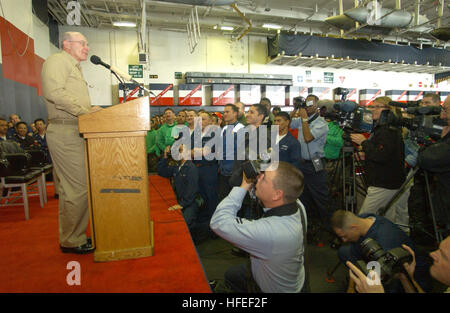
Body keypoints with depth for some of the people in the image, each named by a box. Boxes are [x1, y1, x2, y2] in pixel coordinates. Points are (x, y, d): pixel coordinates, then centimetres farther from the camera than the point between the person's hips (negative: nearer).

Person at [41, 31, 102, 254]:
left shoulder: (75, 67, 28)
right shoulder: (58, 61, -2)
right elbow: (53, 92, -19)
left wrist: (91, 111, 10)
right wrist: (84, 108, -20)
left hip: (75, 133, 10)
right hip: (64, 133, -10)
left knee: (71, 187, 13)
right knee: (79, 187, -9)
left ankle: (74, 235, 23)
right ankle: (71, 241, 3)